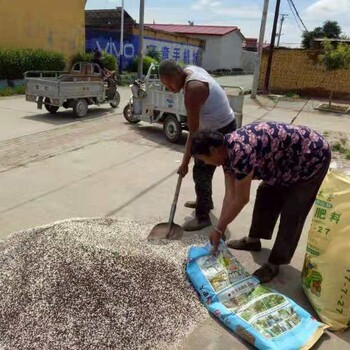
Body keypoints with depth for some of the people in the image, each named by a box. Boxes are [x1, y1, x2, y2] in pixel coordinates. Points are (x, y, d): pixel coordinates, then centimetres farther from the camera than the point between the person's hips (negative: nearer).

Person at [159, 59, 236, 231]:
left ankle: (203, 217, 3)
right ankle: (206, 201, 38)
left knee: (200, 171, -7)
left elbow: (193, 133, -27)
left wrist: (184, 163, -20)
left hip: (221, 131, -10)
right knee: (203, 167, 20)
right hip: (216, 126, 10)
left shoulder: (193, 89, -30)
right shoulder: (190, 70, -2)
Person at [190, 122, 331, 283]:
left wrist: (219, 230, -12)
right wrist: (220, 229, 0)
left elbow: (242, 199, -25)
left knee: (292, 214, -5)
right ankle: (253, 240, 35)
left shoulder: (240, 151, -34)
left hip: (313, 157, -9)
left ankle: (274, 264, 9)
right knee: (265, 195, 17)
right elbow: (230, 195, -1)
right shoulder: (227, 152, -5)